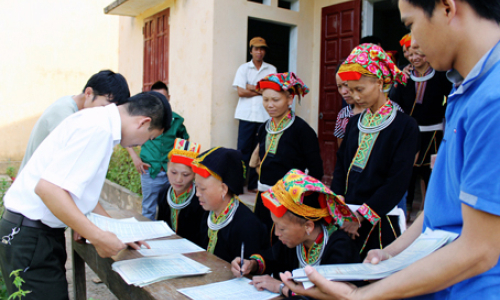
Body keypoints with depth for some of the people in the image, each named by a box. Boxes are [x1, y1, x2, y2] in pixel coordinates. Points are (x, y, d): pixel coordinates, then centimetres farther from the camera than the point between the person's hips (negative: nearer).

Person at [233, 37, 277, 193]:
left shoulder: (271, 69, 11)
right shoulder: (243, 68, 7)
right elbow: (241, 92, -4)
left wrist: (251, 87, -3)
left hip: (265, 116, 1)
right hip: (247, 115, -1)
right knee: (243, 149, -3)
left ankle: (254, 184, 12)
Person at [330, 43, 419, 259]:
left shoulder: (405, 126, -7)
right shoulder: (354, 123, 12)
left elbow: (398, 182, -13)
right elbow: (340, 167, 10)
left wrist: (361, 217, -15)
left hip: (378, 223, -5)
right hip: (346, 218, 5)